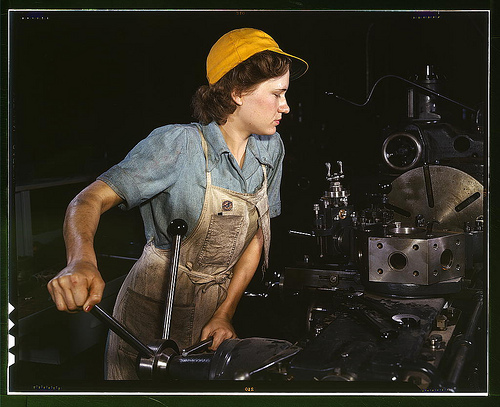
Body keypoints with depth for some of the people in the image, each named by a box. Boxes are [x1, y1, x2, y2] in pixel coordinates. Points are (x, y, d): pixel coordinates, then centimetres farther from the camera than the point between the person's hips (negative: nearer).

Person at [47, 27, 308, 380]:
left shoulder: (271, 149, -2)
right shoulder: (177, 145, -20)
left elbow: (256, 236, 1)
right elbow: (90, 200, -26)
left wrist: (225, 313, -7)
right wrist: (82, 261, -46)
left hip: (218, 305, 5)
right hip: (154, 313, -5)